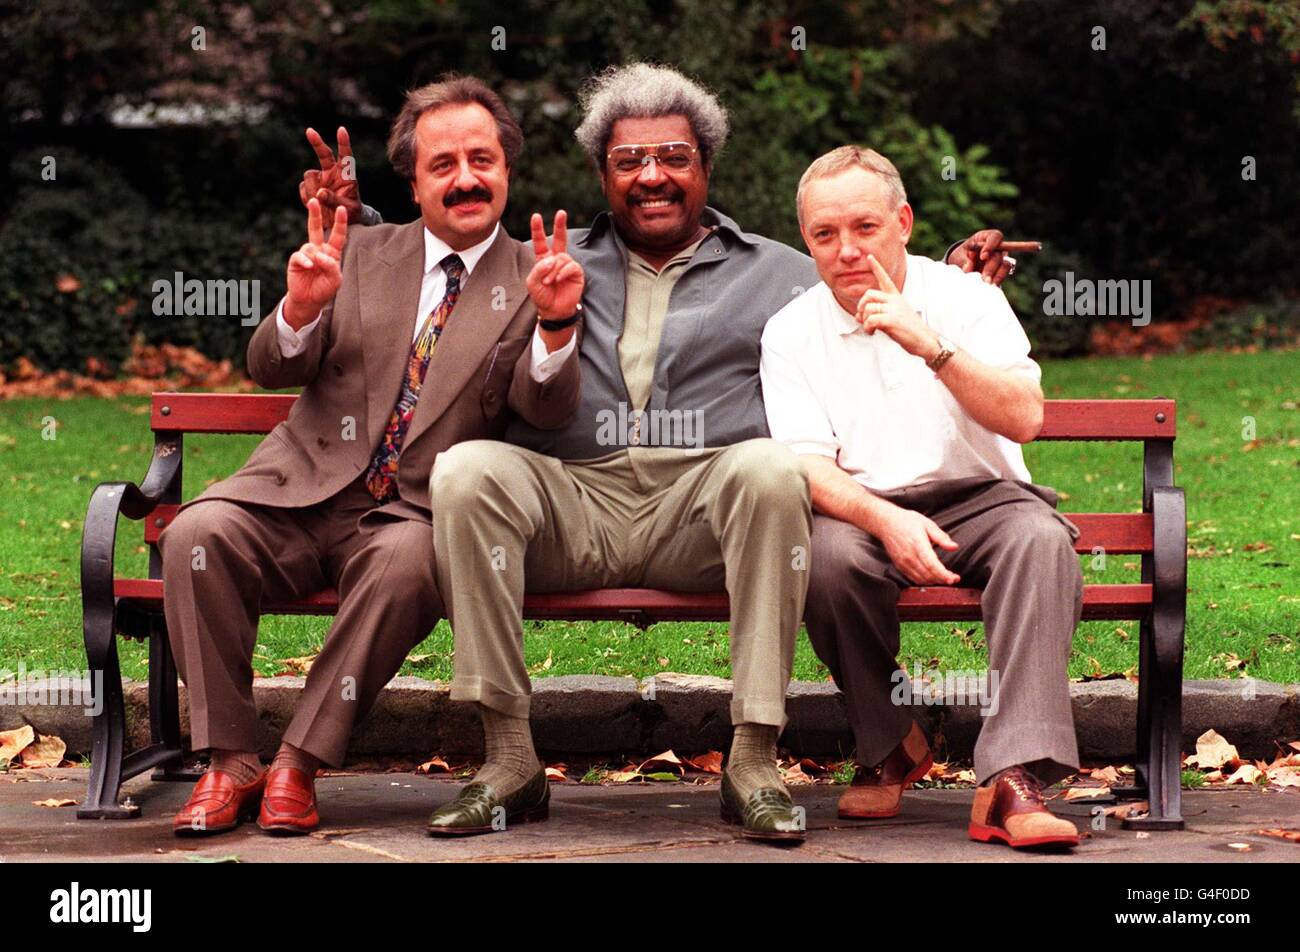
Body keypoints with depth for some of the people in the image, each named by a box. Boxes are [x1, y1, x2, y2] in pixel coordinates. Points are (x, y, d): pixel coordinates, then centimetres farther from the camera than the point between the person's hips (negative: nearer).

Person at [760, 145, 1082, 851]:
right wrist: (886, 521, -28)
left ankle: (1011, 780, -42)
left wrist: (930, 346, -26)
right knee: (827, 554, -34)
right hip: (861, 509, 0)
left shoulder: (968, 299, 1)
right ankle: (888, 745, -9)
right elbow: (809, 467, -8)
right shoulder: (792, 332, 2)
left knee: (1039, 537, -33)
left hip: (977, 498, 0)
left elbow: (1025, 419, -14)